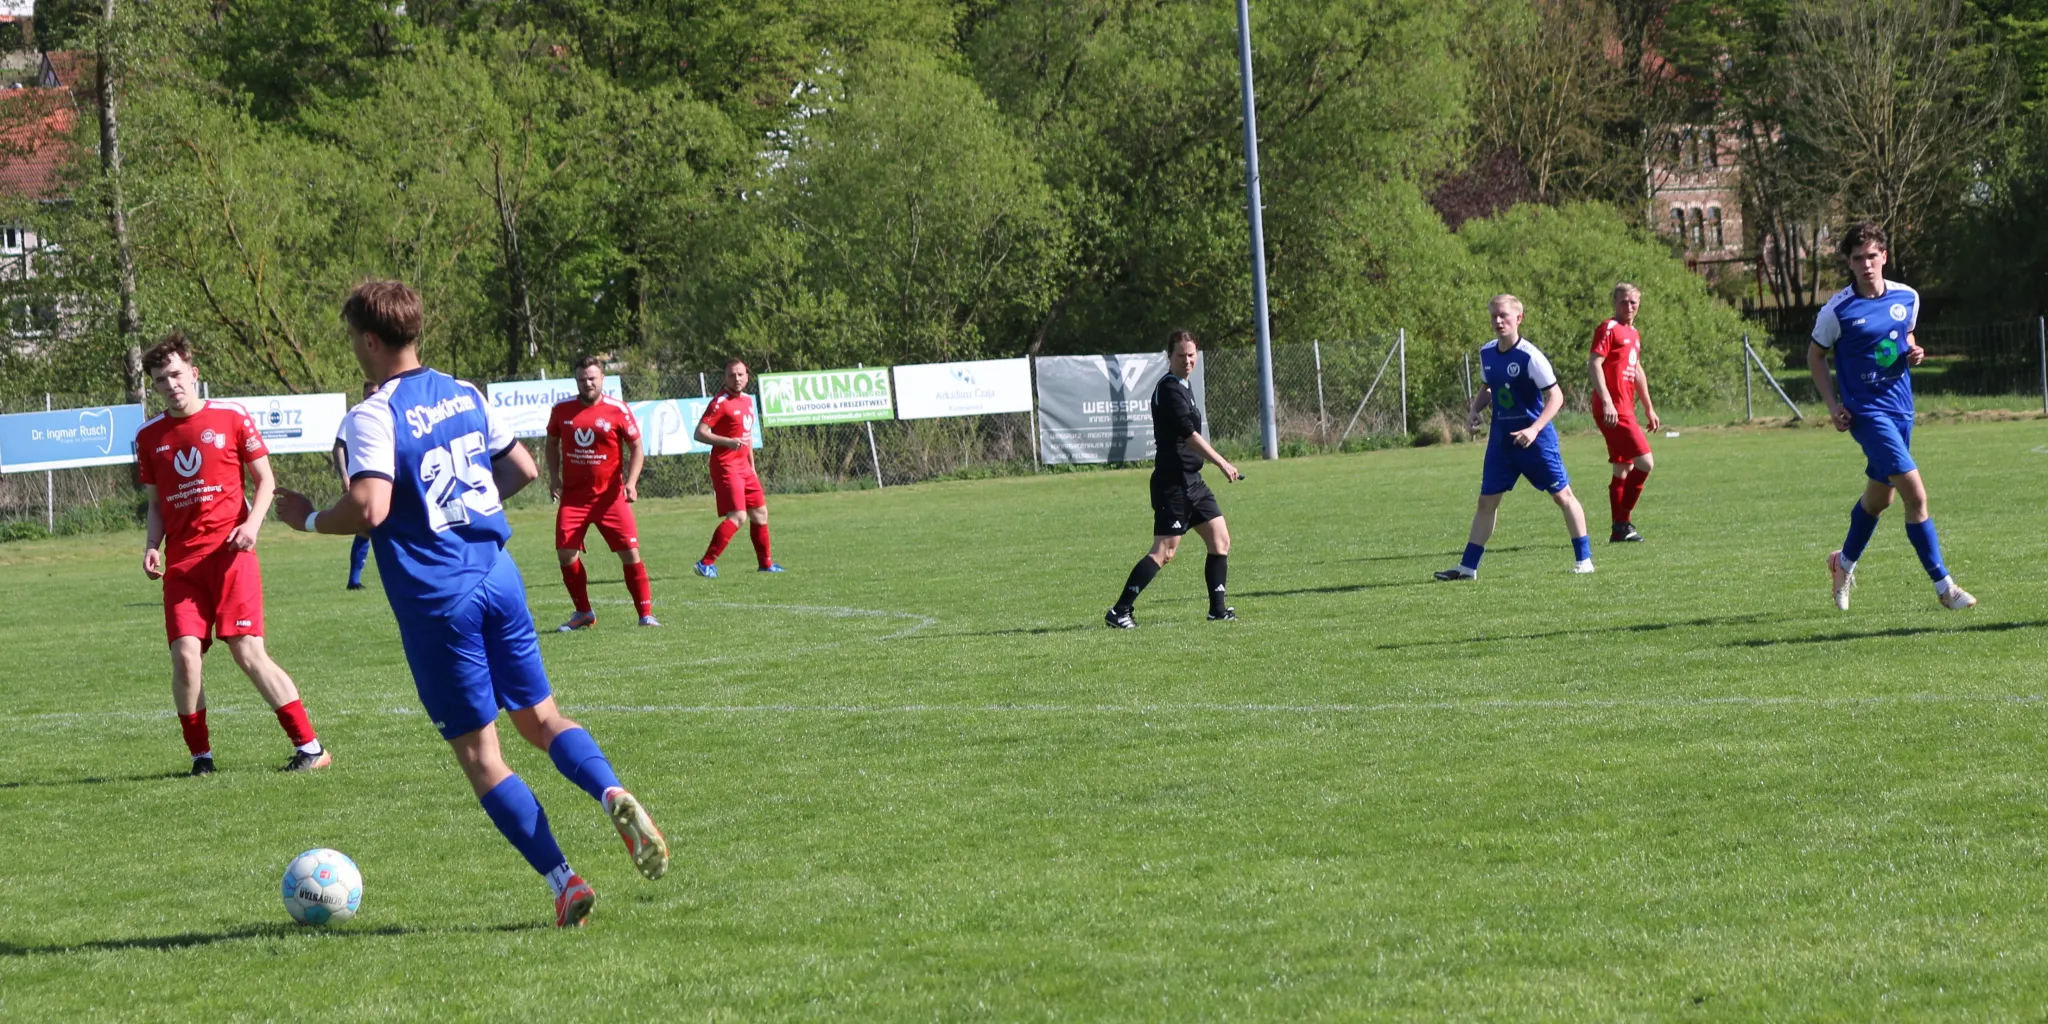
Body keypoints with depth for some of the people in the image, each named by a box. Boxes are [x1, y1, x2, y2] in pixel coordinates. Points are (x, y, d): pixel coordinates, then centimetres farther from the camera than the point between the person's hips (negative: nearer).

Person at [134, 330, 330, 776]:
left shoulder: (231, 418, 1)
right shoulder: (149, 436, 11)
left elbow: (265, 479, 6)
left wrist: (252, 524, -10)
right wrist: (152, 547, 3)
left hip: (229, 552, -3)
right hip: (181, 562, 3)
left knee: (248, 652, -10)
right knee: (185, 655, -10)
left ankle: (310, 747, -4)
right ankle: (200, 755, 7)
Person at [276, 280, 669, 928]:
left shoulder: (373, 417, -12)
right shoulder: (465, 396, 10)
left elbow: (370, 509, -23)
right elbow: (523, 469, 17)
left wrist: (309, 520, -6)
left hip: (436, 601, -6)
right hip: (498, 577, 6)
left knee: (478, 751, 3)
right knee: (540, 715, 16)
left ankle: (563, 881, -3)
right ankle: (612, 793, -14)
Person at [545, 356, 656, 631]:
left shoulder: (618, 410, -6)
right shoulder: (562, 410, 2)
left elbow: (636, 448, -1)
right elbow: (552, 443, 17)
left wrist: (631, 482, -14)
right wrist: (554, 477, 4)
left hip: (610, 494, -2)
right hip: (573, 495, 2)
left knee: (630, 553, -7)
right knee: (565, 554, -5)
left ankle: (646, 613, 2)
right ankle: (583, 613, 13)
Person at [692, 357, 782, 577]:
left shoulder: (747, 401, 13)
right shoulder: (720, 402, -13)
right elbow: (700, 433, -20)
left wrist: (752, 467, 26)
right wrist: (729, 442, -31)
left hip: (743, 466, 9)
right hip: (726, 466, -9)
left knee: (760, 512, 14)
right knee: (737, 516, -17)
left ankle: (765, 563, 27)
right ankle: (706, 563, -16)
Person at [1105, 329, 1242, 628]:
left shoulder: (1180, 388, 16)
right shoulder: (1169, 390, -14)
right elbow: (1189, 435, -20)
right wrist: (1222, 463, -18)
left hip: (1191, 480, 10)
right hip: (1173, 483, -10)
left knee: (1220, 539, 7)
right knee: (1164, 551, -11)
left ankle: (1218, 609, 12)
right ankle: (1118, 612, -9)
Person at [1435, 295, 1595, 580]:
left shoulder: (1530, 356, -16)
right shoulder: (1486, 353, 3)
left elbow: (1555, 397, -15)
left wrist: (1534, 429, -26)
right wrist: (1474, 409, 0)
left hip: (1534, 439, -6)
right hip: (1501, 438, 6)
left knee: (1562, 494, 0)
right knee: (1487, 501, 6)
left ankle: (1584, 559, 8)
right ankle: (1468, 566, 9)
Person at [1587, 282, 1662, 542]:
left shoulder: (1633, 334, 20)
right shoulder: (1609, 329, -8)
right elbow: (1594, 364, -18)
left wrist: (1649, 408, 32)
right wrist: (1607, 402, -26)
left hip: (1625, 410, 10)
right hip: (1613, 410, -10)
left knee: (1623, 469, 12)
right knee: (1645, 462, -14)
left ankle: (1618, 531, 17)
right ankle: (1623, 523, -8)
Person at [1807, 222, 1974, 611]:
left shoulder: (1907, 298, 2)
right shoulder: (1838, 310, -12)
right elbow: (1815, 356, 1)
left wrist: (1913, 353, -2)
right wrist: (1833, 404, -8)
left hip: (1901, 408, 6)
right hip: (1867, 413, -6)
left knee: (1879, 495, 19)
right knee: (1915, 493, -16)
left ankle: (1845, 562, 45)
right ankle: (1943, 586, -11)